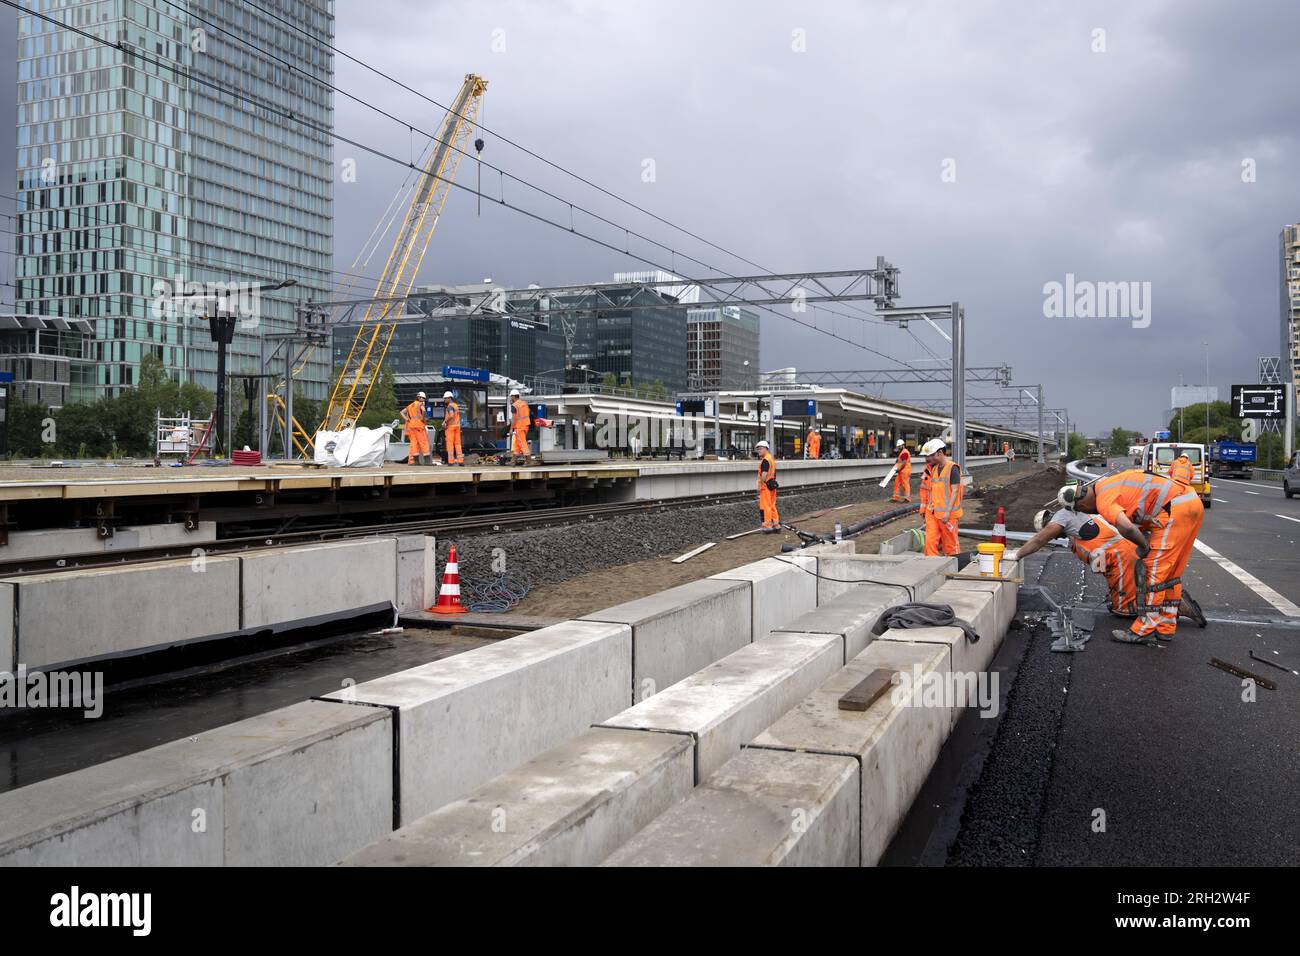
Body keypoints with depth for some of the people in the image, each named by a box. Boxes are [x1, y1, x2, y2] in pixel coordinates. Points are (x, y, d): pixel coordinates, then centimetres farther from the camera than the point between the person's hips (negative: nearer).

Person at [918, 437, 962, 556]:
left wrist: (948, 512, -21)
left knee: (950, 545, 4)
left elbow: (955, 491, -15)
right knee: (930, 542, 0)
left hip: (947, 514, -7)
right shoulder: (934, 468, 13)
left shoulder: (953, 468, -10)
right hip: (932, 512, 7)